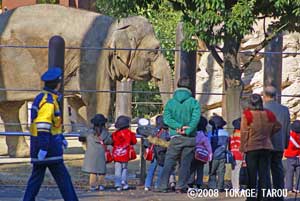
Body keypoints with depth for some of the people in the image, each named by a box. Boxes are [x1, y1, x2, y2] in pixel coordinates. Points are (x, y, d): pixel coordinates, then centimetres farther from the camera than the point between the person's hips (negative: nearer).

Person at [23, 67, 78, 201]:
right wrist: (43, 147, -28)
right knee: (62, 177, -3)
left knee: (37, 175, 10)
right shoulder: (48, 101, -17)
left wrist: (61, 138, 29)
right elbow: (43, 126, -25)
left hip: (38, 145, 9)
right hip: (47, 145, -9)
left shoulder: (42, 97, 15)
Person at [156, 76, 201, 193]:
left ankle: (163, 186, -2)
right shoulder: (194, 102, -3)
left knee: (169, 162, 5)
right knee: (185, 163, 5)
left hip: (176, 138, 1)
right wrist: (187, 130, -19)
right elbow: (195, 119, -15)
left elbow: (167, 119, -9)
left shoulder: (170, 102, 1)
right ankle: (181, 186, 0)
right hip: (190, 138, 0)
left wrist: (178, 126, -16)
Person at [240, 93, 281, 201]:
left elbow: (244, 133, -8)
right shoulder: (269, 114, 0)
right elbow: (277, 127, 14)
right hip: (266, 148, 2)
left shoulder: (247, 115, -9)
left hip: (251, 148, -2)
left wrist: (243, 148, -1)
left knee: (252, 176, 4)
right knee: (264, 175, 5)